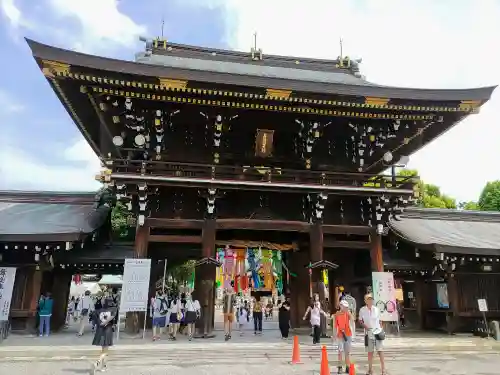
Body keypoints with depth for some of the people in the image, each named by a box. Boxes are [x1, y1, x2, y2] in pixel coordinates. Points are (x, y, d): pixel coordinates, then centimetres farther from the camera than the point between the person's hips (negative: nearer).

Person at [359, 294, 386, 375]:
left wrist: (381, 329, 3)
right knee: (370, 351, 8)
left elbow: (379, 321, 10)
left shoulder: (376, 309, 1)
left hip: (377, 331, 0)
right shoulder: (362, 310, -3)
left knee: (380, 350, -4)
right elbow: (360, 320, 5)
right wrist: (365, 326, -11)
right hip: (368, 332, 0)